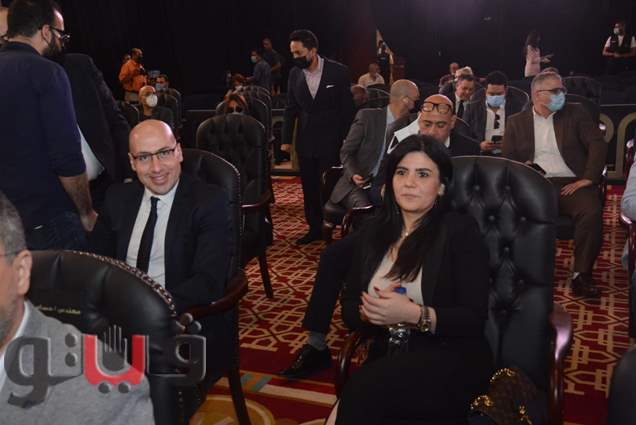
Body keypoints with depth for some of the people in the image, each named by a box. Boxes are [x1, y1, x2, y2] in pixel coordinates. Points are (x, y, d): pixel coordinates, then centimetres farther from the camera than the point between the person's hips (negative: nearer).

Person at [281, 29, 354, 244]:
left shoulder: (338, 71, -8)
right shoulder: (294, 74, 2)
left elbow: (347, 108, -3)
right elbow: (291, 108, 9)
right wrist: (286, 139, 6)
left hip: (331, 140, -4)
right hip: (305, 141, 4)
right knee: (309, 188, 11)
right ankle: (314, 228, 24)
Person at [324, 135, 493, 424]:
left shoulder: (461, 230, -2)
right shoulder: (371, 235, 12)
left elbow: (474, 318, -8)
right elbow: (348, 308, 10)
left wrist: (413, 314, -22)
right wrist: (369, 311, -13)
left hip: (451, 360, -3)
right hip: (388, 357, 3)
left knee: (363, 392, -29)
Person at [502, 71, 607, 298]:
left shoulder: (575, 113, 14)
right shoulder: (516, 122, 15)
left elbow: (598, 145, 5)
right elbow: (507, 158, 10)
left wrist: (587, 179, -8)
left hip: (570, 184, 0)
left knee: (592, 212, -31)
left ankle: (582, 275, -17)